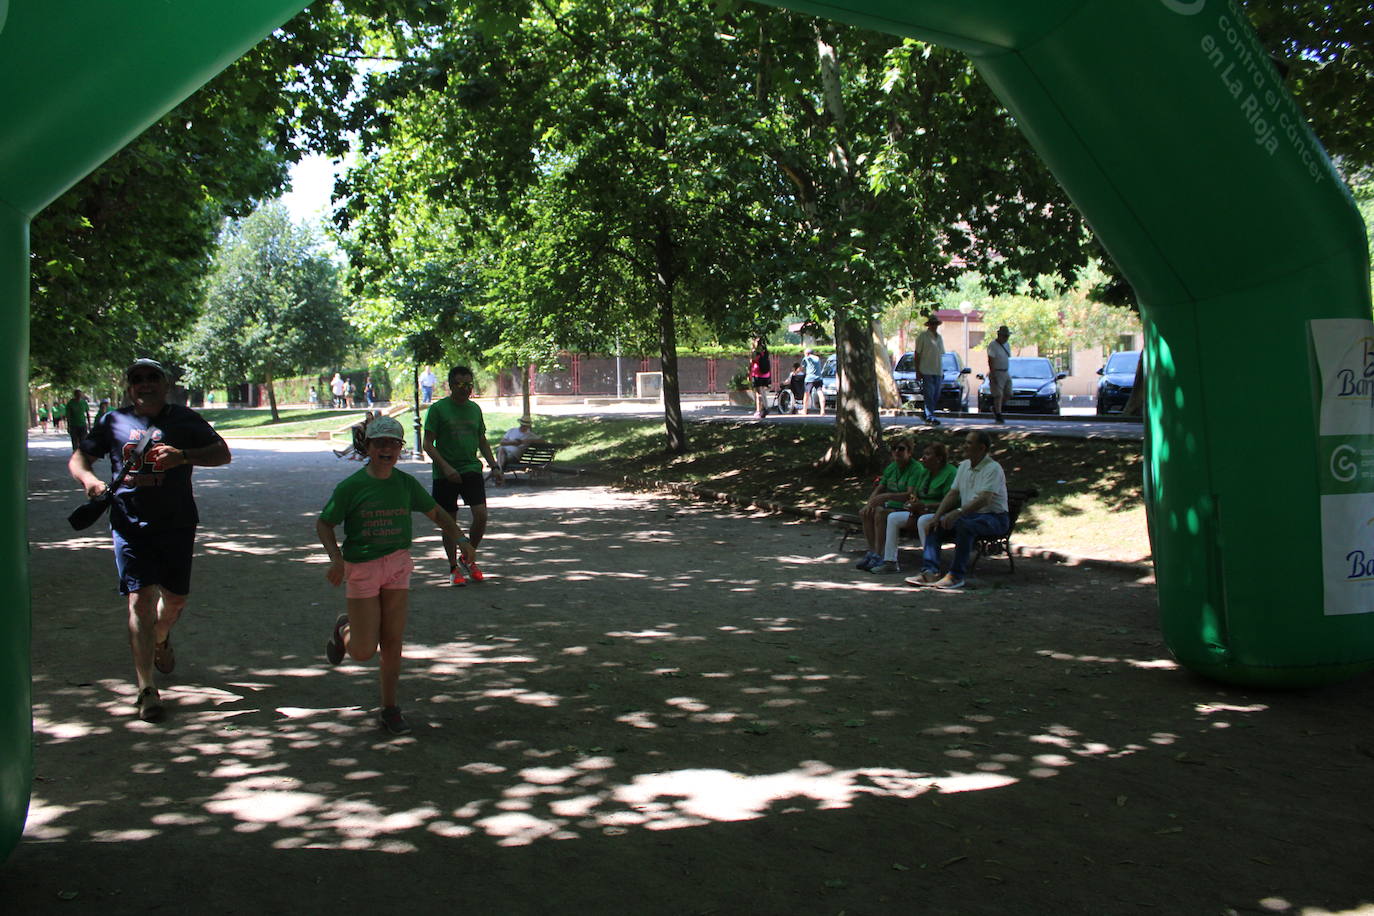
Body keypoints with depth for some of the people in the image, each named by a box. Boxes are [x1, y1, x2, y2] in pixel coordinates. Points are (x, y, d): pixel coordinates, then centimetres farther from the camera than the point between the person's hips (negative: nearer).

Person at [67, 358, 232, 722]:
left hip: (177, 523, 1)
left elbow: (222, 453, 1)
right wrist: (88, 478, -8)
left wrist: (184, 456, -16)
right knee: (140, 599, -10)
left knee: (175, 597, 10)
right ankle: (146, 688, -6)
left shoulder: (185, 419, 4)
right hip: (130, 524, 0)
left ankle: (160, 638, 47)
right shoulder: (114, 421, 8)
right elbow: (79, 457, 15)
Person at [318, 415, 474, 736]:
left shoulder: (406, 483, 1)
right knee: (364, 651, -1)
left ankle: (389, 709, 18)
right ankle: (344, 630, 34)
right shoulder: (350, 486, -10)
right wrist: (336, 558, -19)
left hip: (397, 565, 3)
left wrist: (460, 539, 0)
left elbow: (435, 512, 13)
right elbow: (323, 524, -3)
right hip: (361, 568, -3)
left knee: (392, 643, 4)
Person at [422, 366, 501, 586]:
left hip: (472, 469, 3)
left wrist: (494, 466, 10)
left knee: (481, 514, -11)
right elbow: (428, 444, -6)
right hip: (445, 474, -3)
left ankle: (468, 559, 11)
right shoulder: (438, 408, -5)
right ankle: (453, 567, 18)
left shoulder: (475, 408, 10)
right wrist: (446, 467, -16)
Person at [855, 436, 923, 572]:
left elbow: (911, 495, -24)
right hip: (890, 506, 8)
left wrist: (886, 496, -33)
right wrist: (869, 503, -7)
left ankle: (878, 556, -28)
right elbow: (879, 489, 13)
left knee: (880, 513, -31)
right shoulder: (891, 468, 12)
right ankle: (872, 552, -12)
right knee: (865, 513, -12)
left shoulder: (916, 469, -13)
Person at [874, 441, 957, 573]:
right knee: (893, 517, -4)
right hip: (921, 512, 9)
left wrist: (925, 506, -24)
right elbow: (915, 493, 21)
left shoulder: (950, 473, -14)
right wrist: (913, 501, -4)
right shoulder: (923, 472, 13)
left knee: (923, 520, -38)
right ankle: (890, 562, -6)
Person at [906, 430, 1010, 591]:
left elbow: (984, 499, -28)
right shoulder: (964, 466, 11)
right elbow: (952, 494, 10)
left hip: (994, 518, -8)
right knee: (935, 525, -8)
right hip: (969, 515, 8)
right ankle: (930, 572, -14)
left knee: (964, 525, -36)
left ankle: (956, 576, -30)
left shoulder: (993, 468, -15)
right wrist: (937, 515, -5)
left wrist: (958, 512, -40)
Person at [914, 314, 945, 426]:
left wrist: (942, 371, 20)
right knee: (929, 395, -13)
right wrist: (917, 370, -10)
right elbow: (917, 354, -4)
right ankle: (930, 417, -16)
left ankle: (926, 414, 17)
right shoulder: (922, 336, -3)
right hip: (926, 371, -7)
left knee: (936, 396, 7)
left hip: (938, 372, 7)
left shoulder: (939, 337, 17)